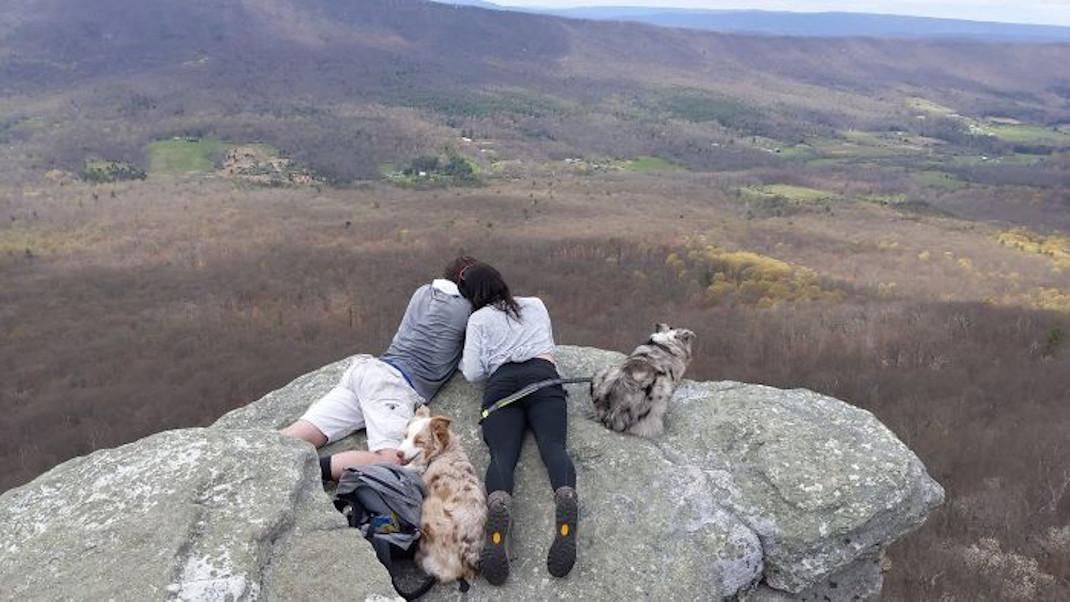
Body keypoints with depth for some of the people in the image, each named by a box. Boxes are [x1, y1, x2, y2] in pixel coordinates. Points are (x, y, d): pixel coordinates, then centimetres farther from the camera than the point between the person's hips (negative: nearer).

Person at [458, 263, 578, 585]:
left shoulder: (478, 319, 19)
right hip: (543, 375, 2)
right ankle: (567, 501, -51)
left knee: (502, 454, -18)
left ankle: (497, 510, -51)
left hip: (502, 384, -2)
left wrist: (461, 362, 31)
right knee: (553, 445, -17)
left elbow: (473, 373, 11)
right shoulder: (536, 304, 30)